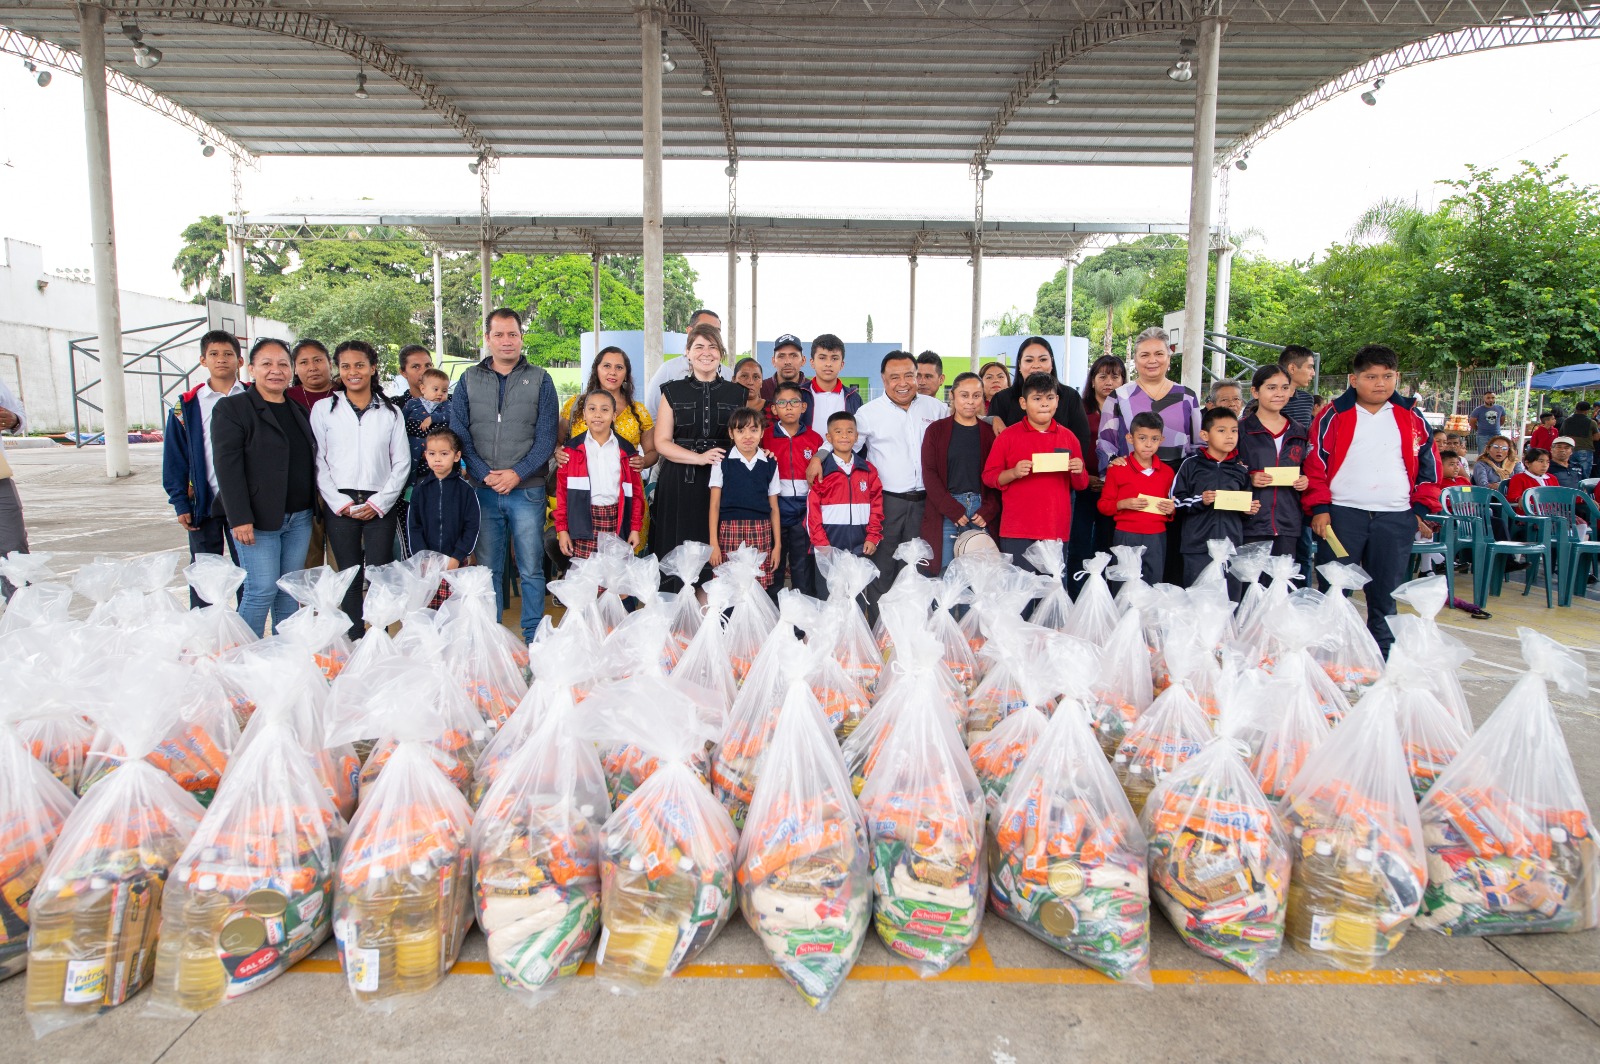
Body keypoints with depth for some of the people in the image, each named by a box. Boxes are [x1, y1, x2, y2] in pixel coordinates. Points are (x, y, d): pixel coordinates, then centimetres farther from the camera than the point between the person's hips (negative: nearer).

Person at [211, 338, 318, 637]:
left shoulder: (299, 411, 16)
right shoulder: (232, 408, -3)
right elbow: (227, 465, -11)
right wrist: (239, 517, -18)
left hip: (299, 518, 6)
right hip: (258, 520, -6)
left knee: (290, 590, 9)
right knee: (261, 590, -6)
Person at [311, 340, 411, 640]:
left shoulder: (391, 411, 7)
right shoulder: (323, 409, 5)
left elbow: (401, 462, 5)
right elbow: (317, 461, 2)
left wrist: (380, 502, -4)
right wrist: (339, 502, -7)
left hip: (380, 505, 0)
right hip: (339, 505, 0)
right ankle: (355, 640, 15)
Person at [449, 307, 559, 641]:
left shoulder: (539, 380, 5)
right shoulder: (469, 380, 9)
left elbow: (546, 436, -1)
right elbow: (459, 435, 3)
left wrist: (518, 473, -12)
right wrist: (486, 475, -9)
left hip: (527, 489, -1)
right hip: (483, 490, 2)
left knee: (531, 569, 2)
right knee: (487, 569, 8)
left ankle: (533, 638, 12)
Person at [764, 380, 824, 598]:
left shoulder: (814, 439, 5)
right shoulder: (765, 437, 3)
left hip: (803, 511, 0)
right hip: (774, 511, 0)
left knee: (803, 570, 5)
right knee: (773, 568, 9)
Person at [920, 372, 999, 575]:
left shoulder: (990, 432, 10)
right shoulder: (936, 430, 6)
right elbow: (929, 474, -2)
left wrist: (988, 511, -8)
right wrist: (953, 510, -11)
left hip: (983, 514, 1)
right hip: (944, 512, -1)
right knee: (943, 573, -2)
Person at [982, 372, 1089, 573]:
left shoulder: (1069, 437, 11)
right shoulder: (1008, 436, 2)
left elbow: (1081, 485, 17)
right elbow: (988, 477, 2)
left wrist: (1078, 472, -5)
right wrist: (1013, 473, -15)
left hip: (1057, 531, 3)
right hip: (1016, 533, -2)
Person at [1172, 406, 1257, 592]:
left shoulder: (1241, 470, 10)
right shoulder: (1191, 465, -1)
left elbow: (1247, 503, 21)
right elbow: (1176, 500, -2)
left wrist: (1251, 509, 0)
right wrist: (1200, 500, -16)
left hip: (1232, 546, 3)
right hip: (1198, 546, -3)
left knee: (1231, 598, 9)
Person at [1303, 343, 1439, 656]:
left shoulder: (1411, 418, 10)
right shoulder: (1335, 415, 1)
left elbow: (1429, 464, 15)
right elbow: (1315, 463, -1)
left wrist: (1420, 507, 8)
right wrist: (1319, 507, -8)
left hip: (1396, 519, 3)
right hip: (1342, 514, -2)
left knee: (1385, 594, 9)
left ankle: (1383, 658, 18)